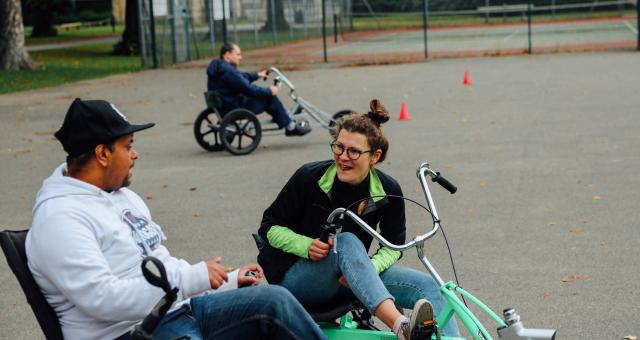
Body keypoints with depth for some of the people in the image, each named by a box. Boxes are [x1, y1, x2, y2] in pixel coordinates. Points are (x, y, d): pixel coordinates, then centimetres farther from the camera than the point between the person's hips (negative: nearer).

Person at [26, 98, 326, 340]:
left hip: (179, 310, 9)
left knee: (274, 299, -12)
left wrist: (228, 281, 16)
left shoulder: (124, 196, 17)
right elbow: (102, 299, -23)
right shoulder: (59, 216, -13)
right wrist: (193, 278, -21)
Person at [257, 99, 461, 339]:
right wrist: (306, 246, -25)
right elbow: (270, 227, -6)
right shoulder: (309, 177, -14)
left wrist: (369, 268, -18)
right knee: (347, 241, -36)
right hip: (296, 277, -4)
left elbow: (393, 245, 5)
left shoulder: (388, 191, -6)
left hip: (348, 280, 4)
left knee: (426, 285, -18)